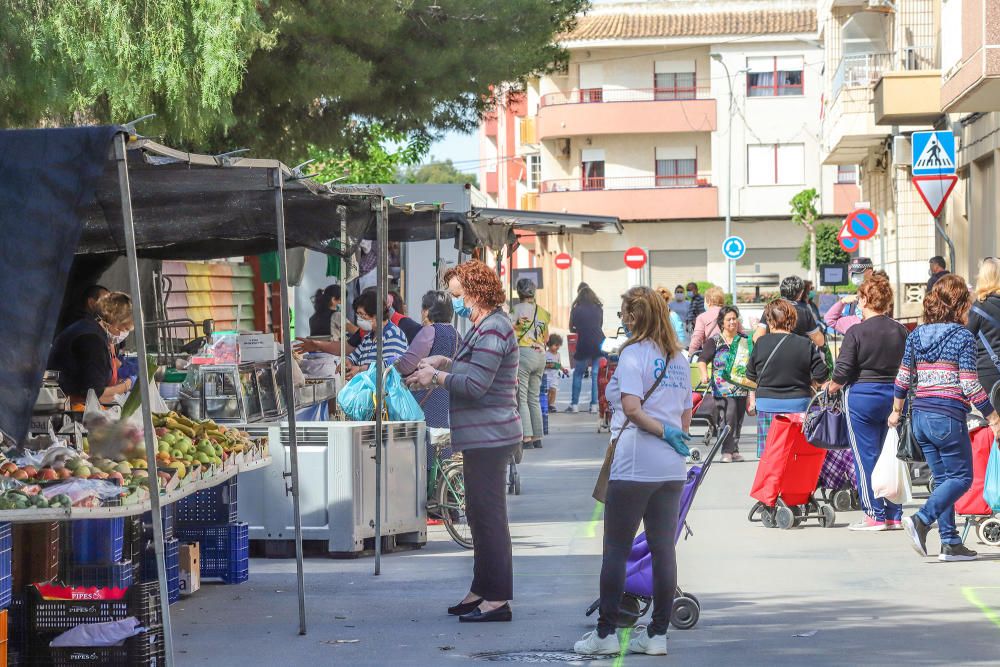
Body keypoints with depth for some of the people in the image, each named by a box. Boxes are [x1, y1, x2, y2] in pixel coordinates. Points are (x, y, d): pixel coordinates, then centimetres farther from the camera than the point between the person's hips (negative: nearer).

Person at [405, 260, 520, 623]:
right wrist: (444, 362, 14)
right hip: (483, 438, 11)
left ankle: (497, 599, -5)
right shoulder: (483, 327, 16)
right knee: (480, 515, 16)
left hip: (489, 438, -11)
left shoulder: (493, 330, -18)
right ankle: (482, 591, 24)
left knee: (489, 515, -8)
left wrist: (437, 377, -9)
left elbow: (475, 385, -22)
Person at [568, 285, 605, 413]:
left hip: (584, 345, -3)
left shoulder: (576, 310, -2)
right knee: (596, 374, 8)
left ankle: (574, 404, 9)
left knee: (578, 374, 10)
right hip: (599, 344, 3)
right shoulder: (599, 309, 7)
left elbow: (571, 328, 6)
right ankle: (594, 405, 5)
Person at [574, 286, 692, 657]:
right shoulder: (679, 358, 13)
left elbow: (631, 407, -19)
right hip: (671, 468, 6)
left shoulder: (633, 353, -7)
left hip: (634, 466, -6)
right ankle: (658, 634, 7)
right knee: (663, 549, 6)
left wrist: (664, 432, -10)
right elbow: (686, 416, 15)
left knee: (616, 550, 0)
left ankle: (606, 633, 2)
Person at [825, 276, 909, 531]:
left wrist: (831, 388, 5)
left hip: (862, 395, -5)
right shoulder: (901, 331, 3)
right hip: (893, 395, 5)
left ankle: (875, 515, 2)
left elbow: (842, 372, -14)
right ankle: (894, 515, 13)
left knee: (865, 456, 2)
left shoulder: (857, 332, -12)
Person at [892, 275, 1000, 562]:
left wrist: (896, 410, 24)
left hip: (921, 416, 7)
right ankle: (921, 520, -18)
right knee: (961, 478, 2)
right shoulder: (963, 337, -9)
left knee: (943, 478, 13)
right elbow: (970, 385, -12)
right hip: (948, 416, -7)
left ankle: (950, 543, 10)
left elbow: (903, 378, 11)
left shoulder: (916, 335, 8)